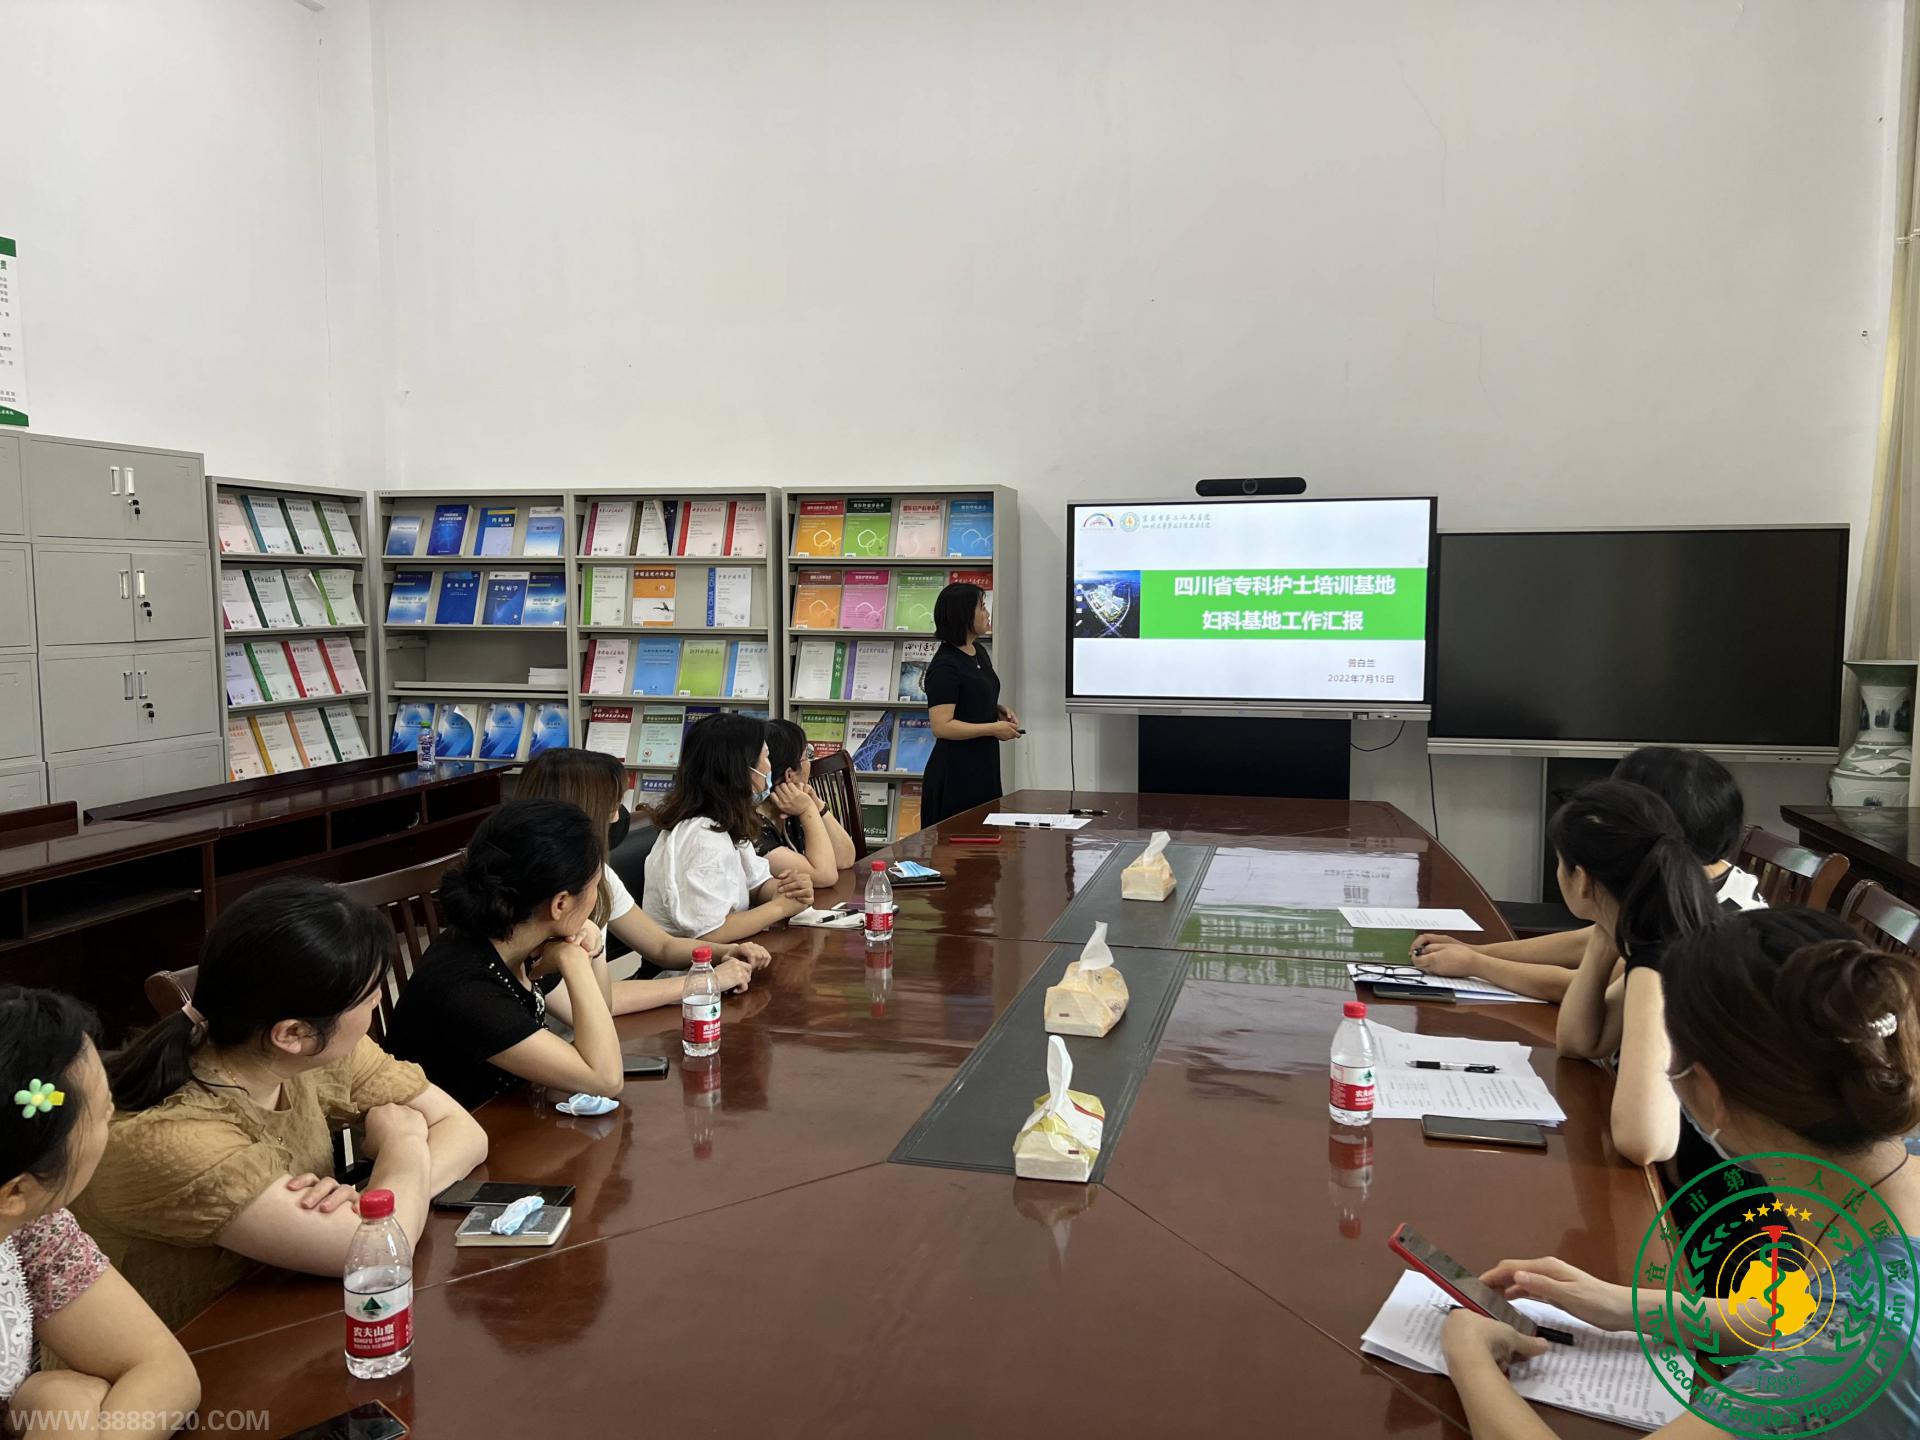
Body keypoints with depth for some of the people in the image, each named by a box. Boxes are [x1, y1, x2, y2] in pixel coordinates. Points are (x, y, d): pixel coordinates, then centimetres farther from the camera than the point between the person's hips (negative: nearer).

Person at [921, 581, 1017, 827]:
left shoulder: (979, 652, 10)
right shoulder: (945, 666, -17)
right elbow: (941, 726, -22)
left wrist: (1000, 710, 6)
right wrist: (994, 728, -19)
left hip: (984, 766, 9)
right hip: (955, 772, -9)